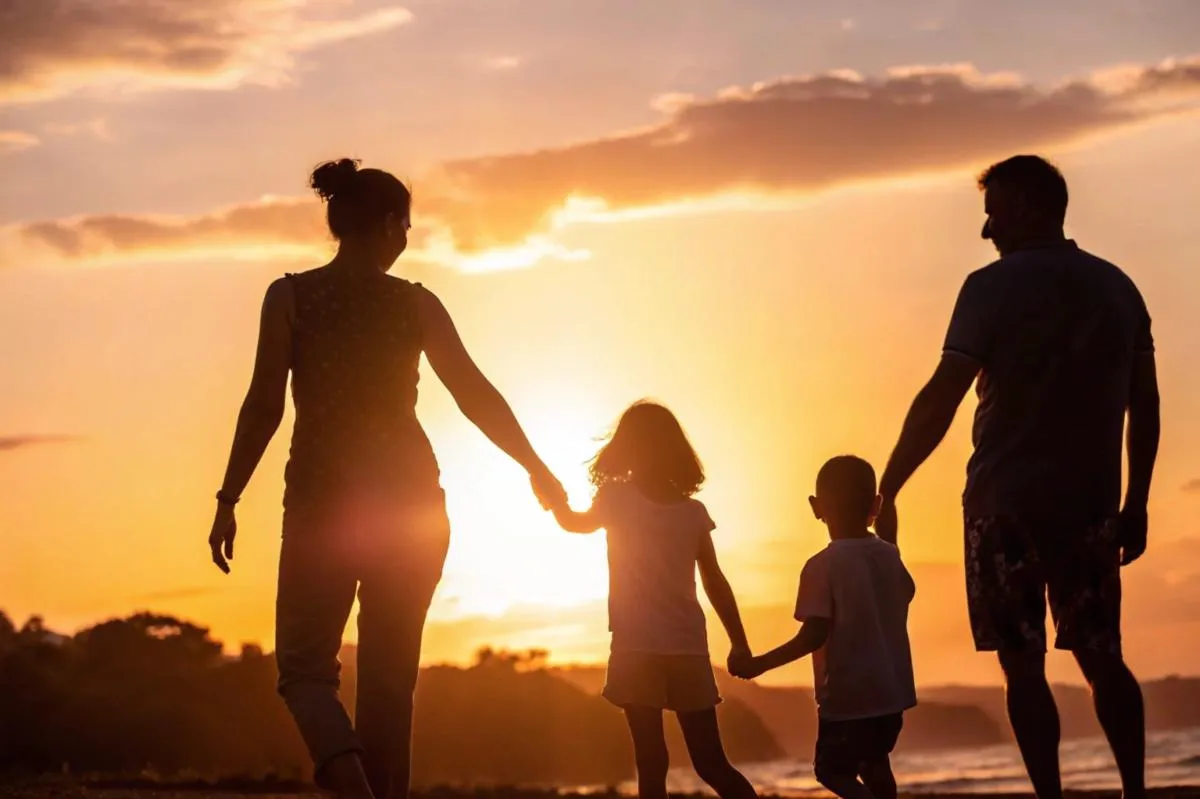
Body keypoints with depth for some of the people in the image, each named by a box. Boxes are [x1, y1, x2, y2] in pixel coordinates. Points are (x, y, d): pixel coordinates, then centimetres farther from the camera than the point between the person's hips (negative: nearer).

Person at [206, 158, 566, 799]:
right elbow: (477, 395, 0)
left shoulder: (290, 296, -2)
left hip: (322, 498, -1)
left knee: (305, 662, 4)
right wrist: (536, 470, 11)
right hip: (409, 499, 2)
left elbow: (264, 404, -7)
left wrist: (228, 501, -2)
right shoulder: (416, 304, 1)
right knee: (389, 677, 10)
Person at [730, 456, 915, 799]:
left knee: (832, 771, 4)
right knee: (873, 761, 23)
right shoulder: (889, 556, 3)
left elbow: (814, 636, -21)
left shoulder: (822, 566, -16)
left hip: (847, 695, -7)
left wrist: (759, 664, -15)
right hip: (891, 688, 7)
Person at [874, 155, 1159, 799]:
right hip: (1091, 502, 4)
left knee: (1023, 665, 1)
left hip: (1007, 500, -4)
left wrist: (887, 491, -11)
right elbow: (1146, 405, 8)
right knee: (1102, 657, 12)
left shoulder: (994, 287, -7)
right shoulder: (1118, 287, 8)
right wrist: (1135, 504, 15)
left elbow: (940, 400, -15)